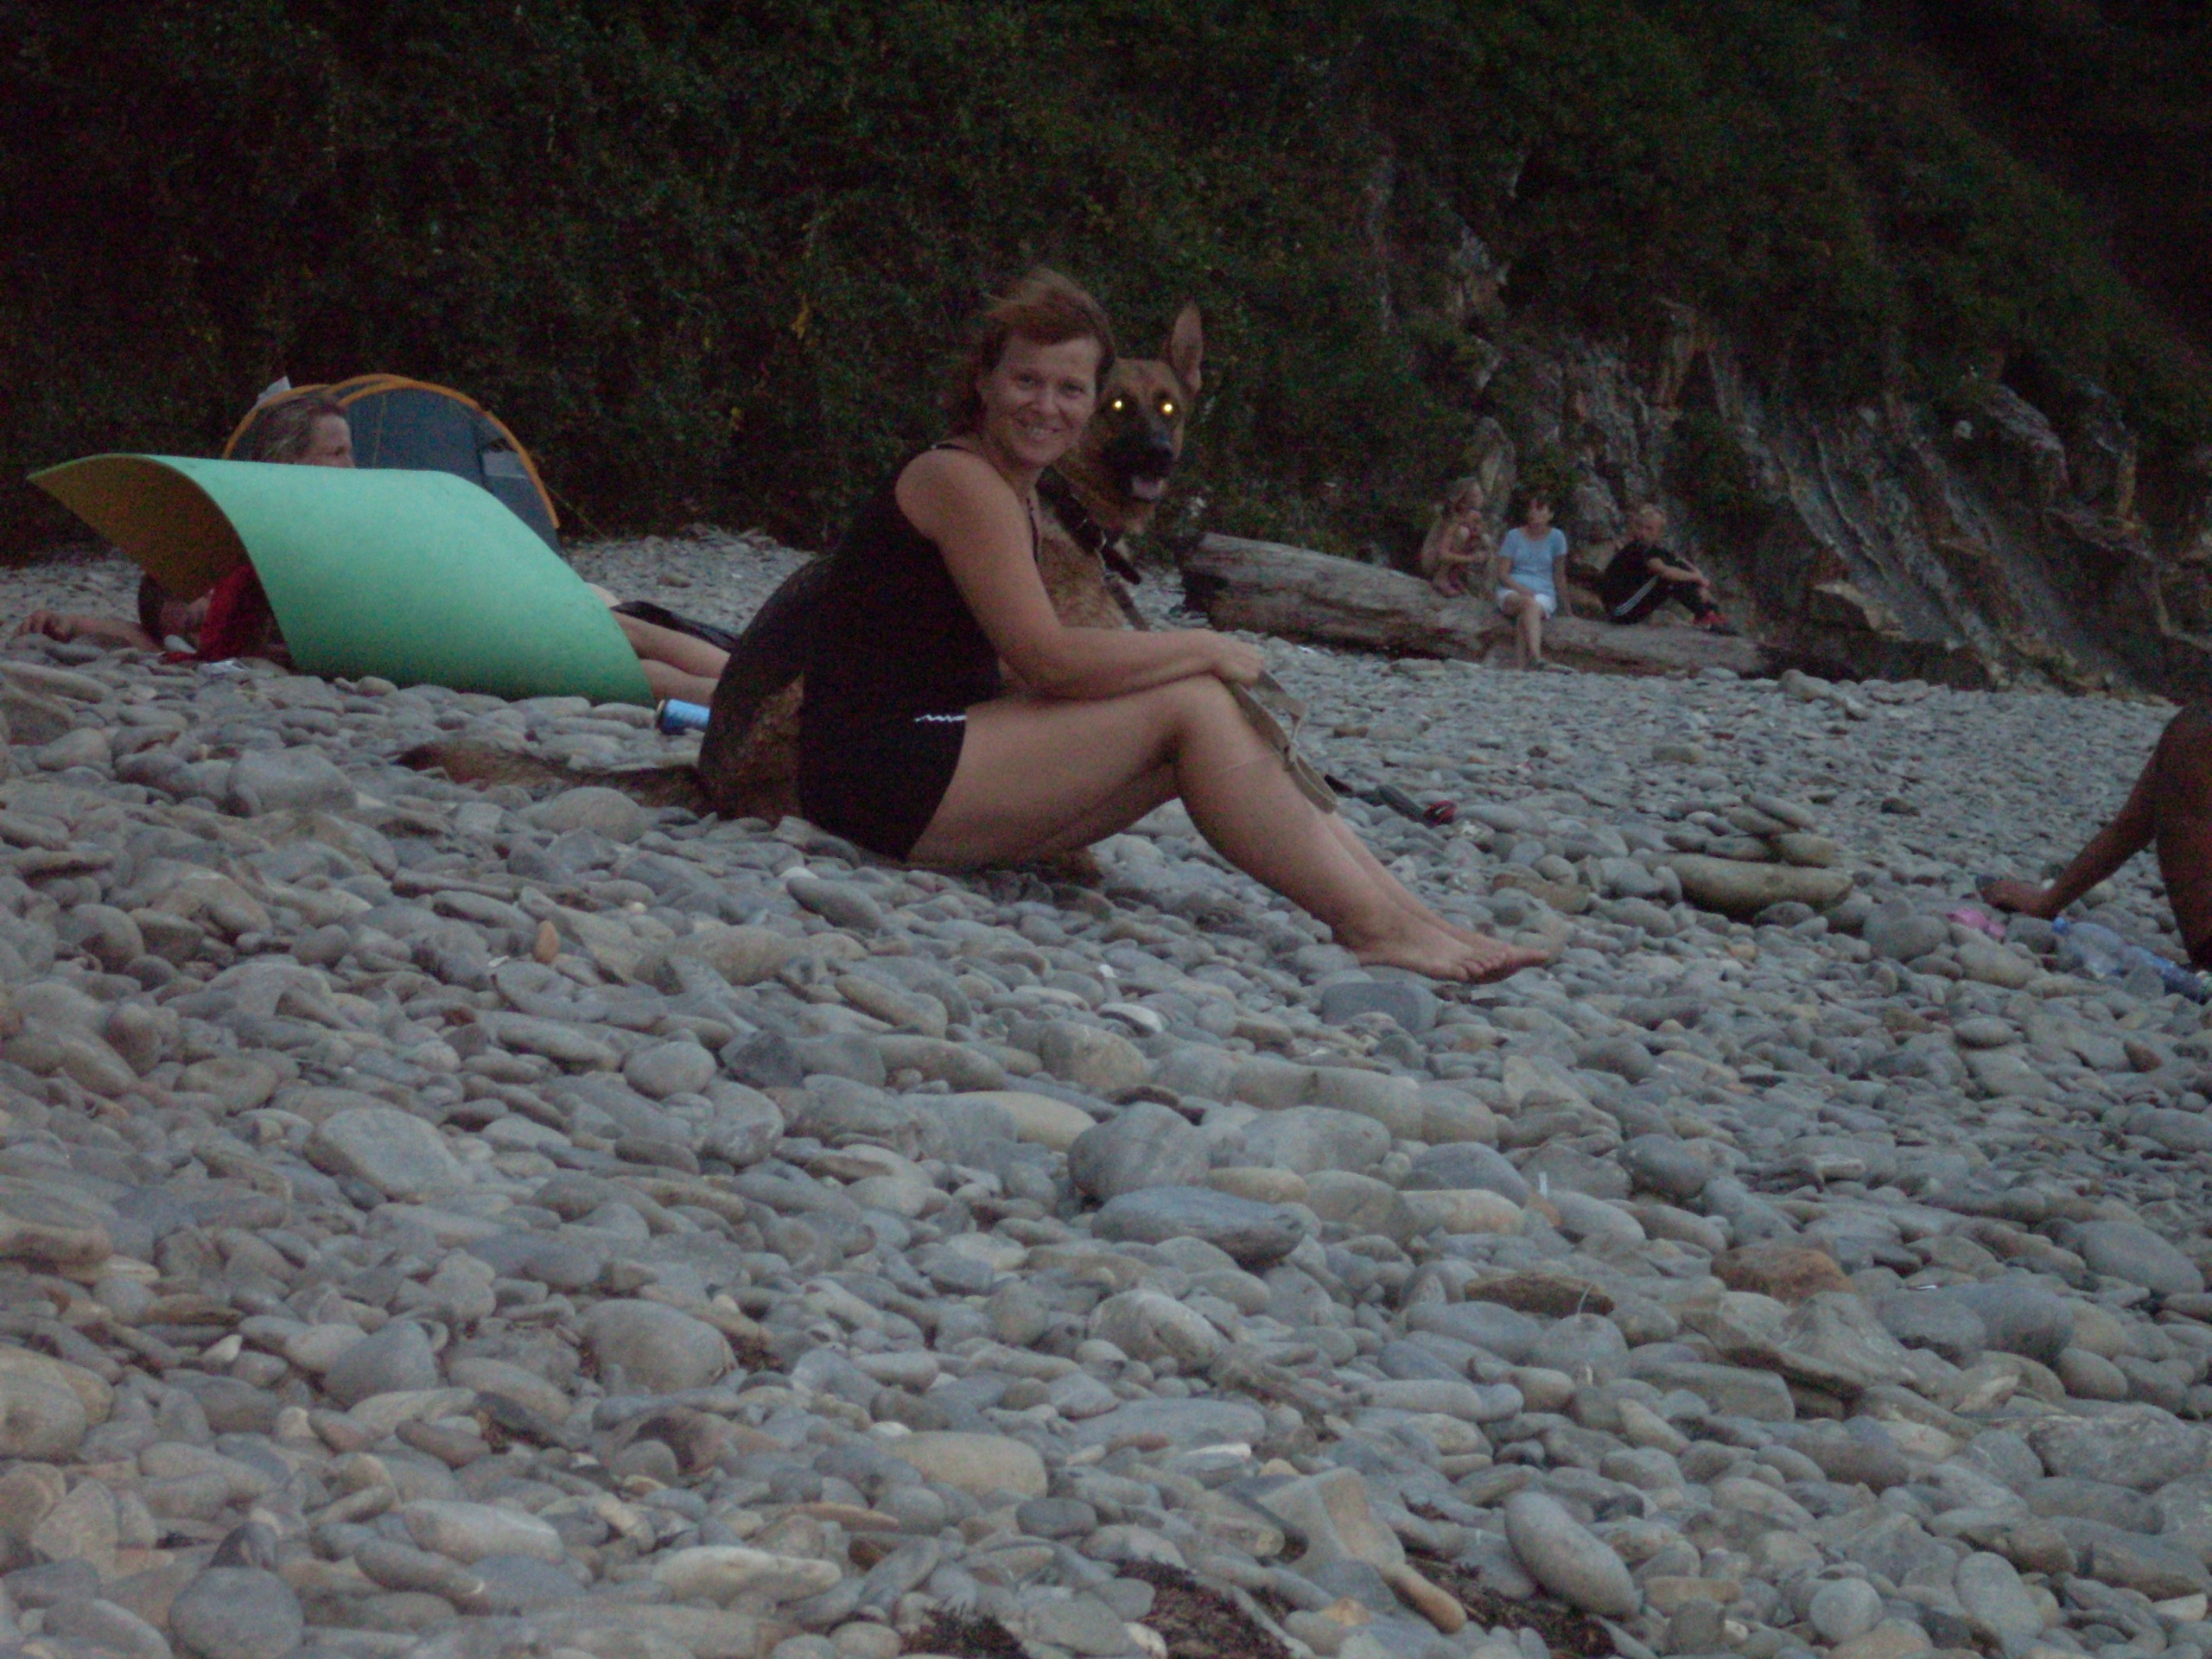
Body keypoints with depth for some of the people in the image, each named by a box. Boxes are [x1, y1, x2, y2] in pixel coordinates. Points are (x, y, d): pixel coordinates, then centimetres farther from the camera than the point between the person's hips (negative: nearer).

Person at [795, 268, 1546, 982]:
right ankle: (1375, 927, -17)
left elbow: (1027, 670, 11)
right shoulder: (959, 480, -11)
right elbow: (1048, 658, -18)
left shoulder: (1015, 491, 20)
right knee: (1192, 703, -15)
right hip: (883, 774, -9)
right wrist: (1207, 650, -8)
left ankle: (1405, 912, -8)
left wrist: (1197, 658, -2)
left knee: (1215, 717, -2)